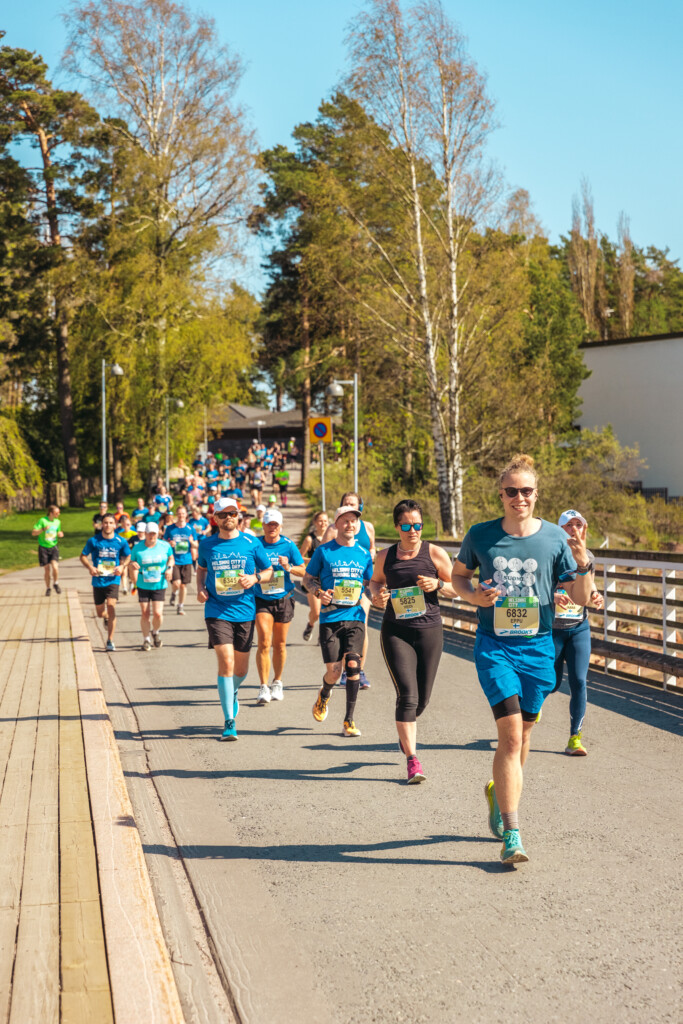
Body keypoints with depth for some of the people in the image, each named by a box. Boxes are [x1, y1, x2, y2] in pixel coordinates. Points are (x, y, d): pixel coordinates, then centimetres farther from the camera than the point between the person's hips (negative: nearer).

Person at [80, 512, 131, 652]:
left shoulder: (121, 542, -3)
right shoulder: (93, 541, -5)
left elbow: (128, 556, 12)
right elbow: (83, 556, 4)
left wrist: (122, 566, -8)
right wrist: (90, 567, -15)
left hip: (113, 580, -1)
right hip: (98, 581, 1)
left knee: (111, 606, -19)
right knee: (100, 613, 11)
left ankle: (110, 641, -11)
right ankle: (107, 618, 51)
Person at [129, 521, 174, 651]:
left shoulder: (165, 546, 0)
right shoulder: (137, 548, -1)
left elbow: (171, 558, 17)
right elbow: (132, 563, 8)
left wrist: (169, 568, -1)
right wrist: (133, 565, -15)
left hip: (159, 585, 0)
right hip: (143, 586, 0)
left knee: (157, 613, -9)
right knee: (145, 613, 1)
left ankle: (156, 632, 23)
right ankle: (146, 639, 20)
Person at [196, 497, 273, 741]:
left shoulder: (251, 544, 1)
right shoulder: (207, 545, 4)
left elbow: (269, 571, 10)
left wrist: (255, 578, -10)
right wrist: (200, 588, 4)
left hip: (245, 611, 1)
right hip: (217, 611, -1)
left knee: (241, 669, 9)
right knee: (226, 663, -15)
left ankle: (232, 693, 45)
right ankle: (229, 722, -9)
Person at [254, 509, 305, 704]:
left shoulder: (289, 545, -1)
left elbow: (302, 571, 0)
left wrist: (288, 567, -18)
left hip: (284, 598, 1)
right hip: (262, 599, -1)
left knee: (279, 644, 10)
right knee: (264, 642, -13)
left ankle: (277, 683, 28)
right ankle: (264, 687, -10)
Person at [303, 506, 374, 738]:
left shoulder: (364, 555, 10)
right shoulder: (323, 551, 3)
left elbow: (370, 584, 19)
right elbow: (308, 578, 10)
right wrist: (319, 592, -10)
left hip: (355, 616, 2)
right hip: (330, 617, -1)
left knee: (353, 665, -12)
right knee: (334, 672, -2)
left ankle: (349, 720, -1)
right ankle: (324, 694, 35)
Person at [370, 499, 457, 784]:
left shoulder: (435, 553, 0)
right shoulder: (386, 556, 4)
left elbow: (456, 589, 6)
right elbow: (375, 580, 22)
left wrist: (438, 584, -15)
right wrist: (377, 596, 0)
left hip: (429, 631, 1)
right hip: (396, 632, -1)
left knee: (422, 698, 11)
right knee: (407, 695, -12)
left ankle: (407, 727, 45)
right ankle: (412, 760, -9)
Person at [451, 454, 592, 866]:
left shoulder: (555, 537, -1)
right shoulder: (481, 535, -1)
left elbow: (581, 598, 0)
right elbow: (458, 574, 15)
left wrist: (582, 561, -18)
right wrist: (473, 596, -6)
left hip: (538, 647, 2)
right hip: (494, 646, -2)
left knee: (522, 734, 15)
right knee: (511, 734, -14)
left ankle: (499, 792, 45)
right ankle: (512, 835, -11)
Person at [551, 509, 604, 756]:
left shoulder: (588, 557, 3)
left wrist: (597, 598, -7)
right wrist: (553, 596, -33)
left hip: (579, 627, 3)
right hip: (552, 629, -3)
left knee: (579, 682, -7)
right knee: (552, 684, 5)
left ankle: (575, 739, 2)